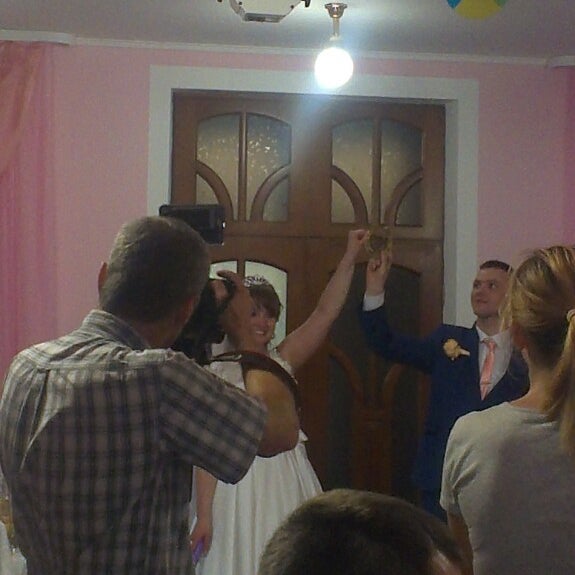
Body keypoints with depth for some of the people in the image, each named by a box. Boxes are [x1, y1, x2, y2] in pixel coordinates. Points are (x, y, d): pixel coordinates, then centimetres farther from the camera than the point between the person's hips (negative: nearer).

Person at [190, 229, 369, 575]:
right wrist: (204, 515, -12)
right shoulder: (217, 374, -3)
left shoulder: (283, 361, 8)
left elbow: (326, 312, 1)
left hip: (289, 480, 4)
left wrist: (350, 257, -6)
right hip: (240, 480, -4)